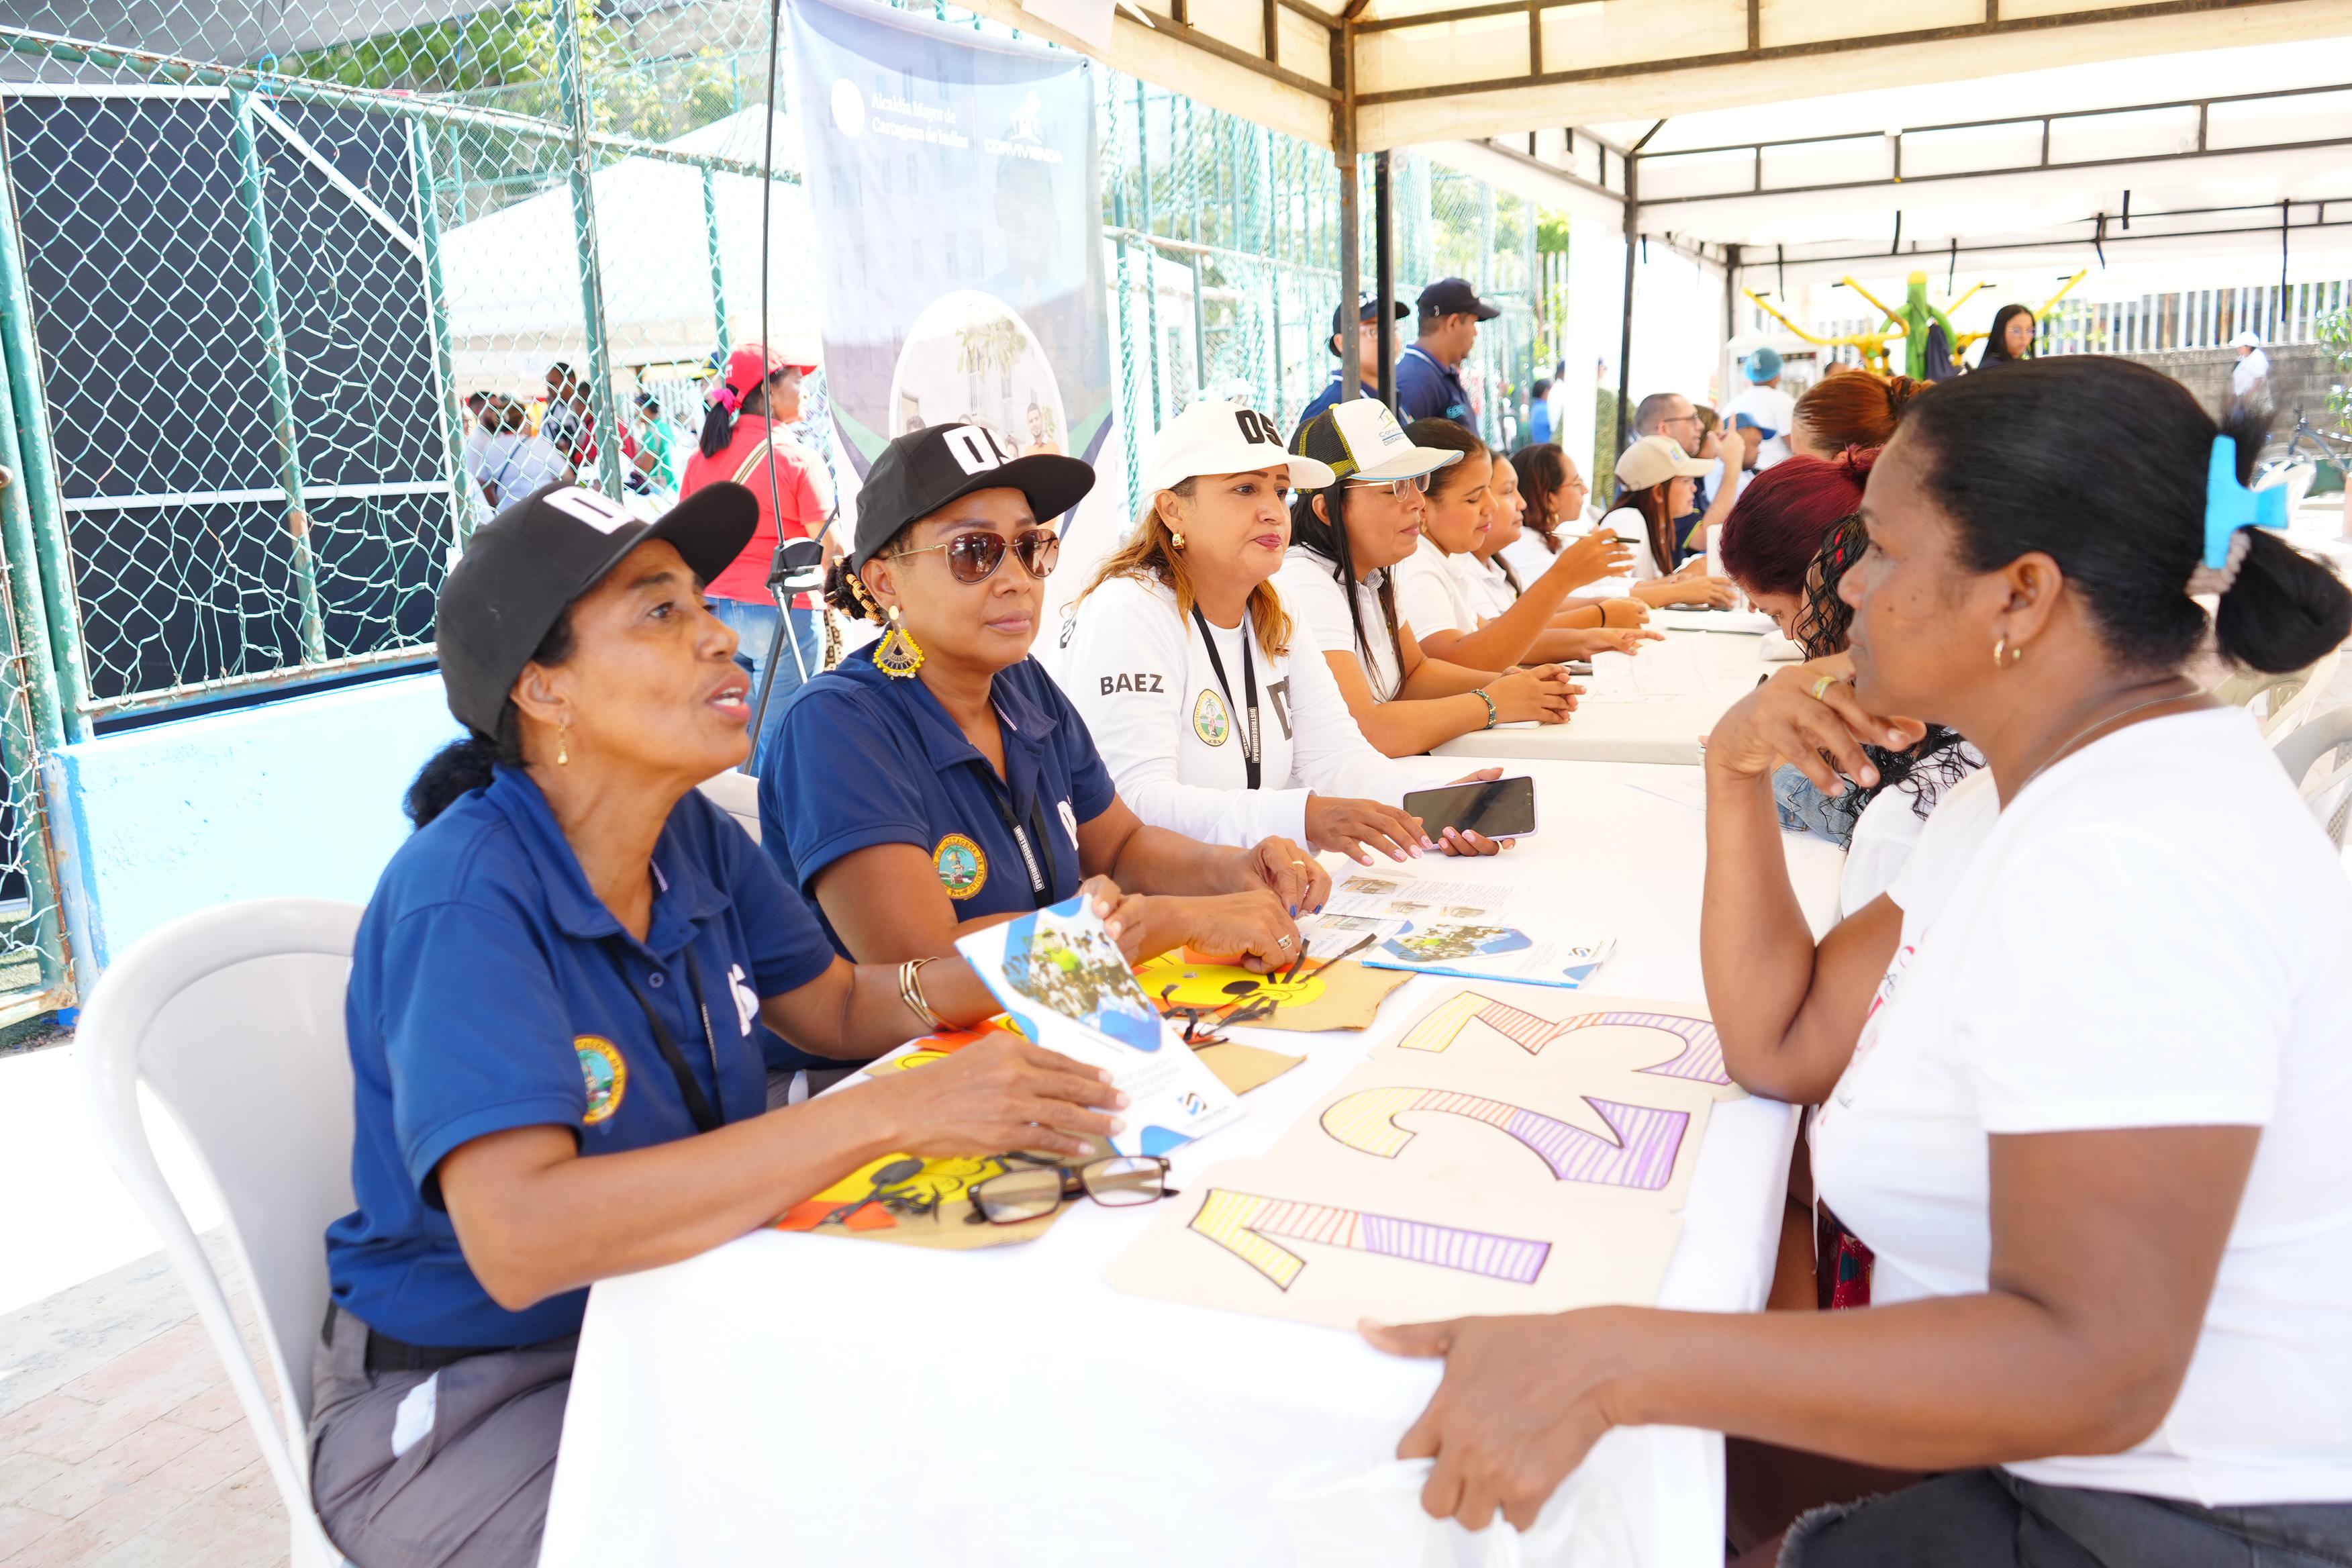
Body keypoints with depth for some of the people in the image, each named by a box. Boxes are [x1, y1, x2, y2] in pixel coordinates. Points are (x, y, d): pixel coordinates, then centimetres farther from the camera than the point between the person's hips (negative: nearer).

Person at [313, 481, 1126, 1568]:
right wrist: (893, 1116, -40)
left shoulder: (693, 838, -2)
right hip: (468, 1404, -6)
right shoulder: (463, 897, -25)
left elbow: (840, 1010, 9)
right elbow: (520, 1239, -37)